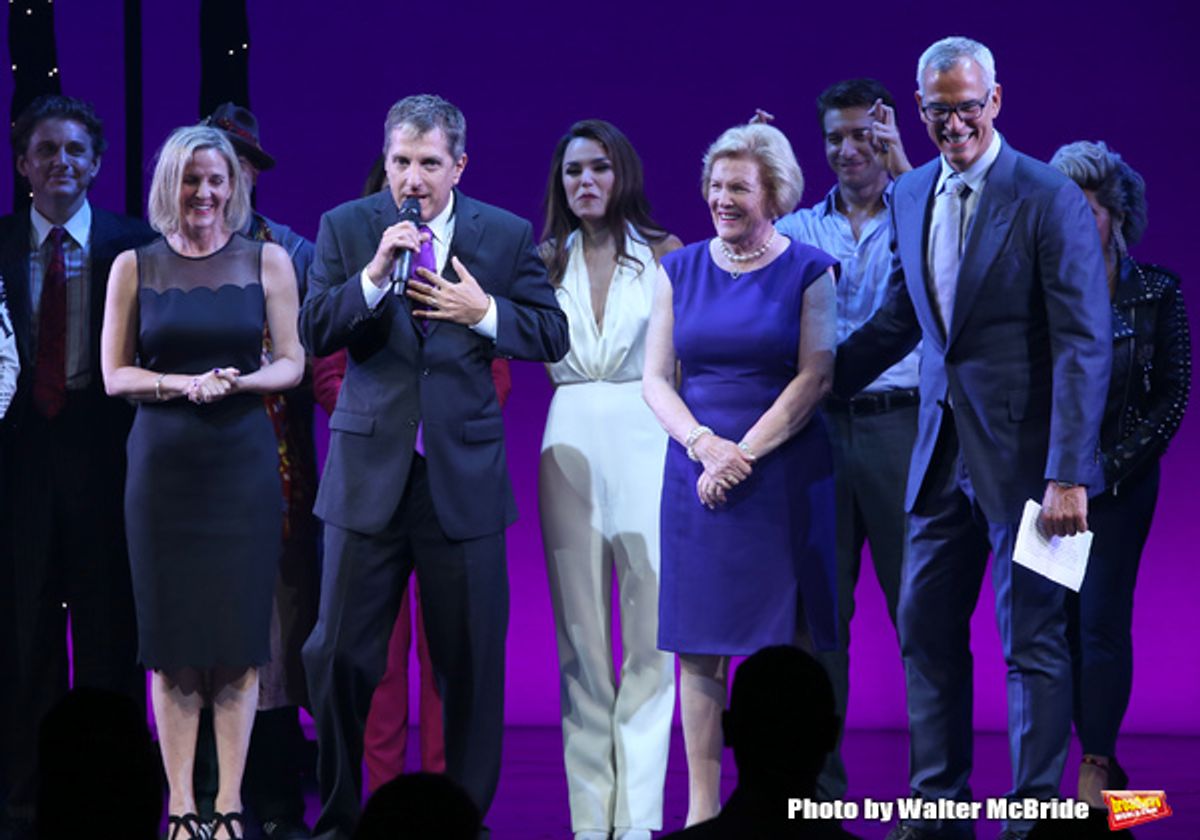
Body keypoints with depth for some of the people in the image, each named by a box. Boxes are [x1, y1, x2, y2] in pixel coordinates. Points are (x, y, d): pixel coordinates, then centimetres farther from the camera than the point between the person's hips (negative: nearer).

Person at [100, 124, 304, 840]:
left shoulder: (267, 261, 5)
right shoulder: (136, 267, 4)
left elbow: (293, 362, 6)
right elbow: (115, 374, 4)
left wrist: (240, 382, -13)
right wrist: (182, 385, -13)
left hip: (244, 464, 0)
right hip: (164, 464, 0)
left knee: (240, 637, 0)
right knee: (172, 641, 1)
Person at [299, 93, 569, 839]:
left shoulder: (507, 235, 3)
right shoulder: (346, 228, 2)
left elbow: (552, 335, 3)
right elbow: (315, 333, -6)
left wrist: (485, 312, -13)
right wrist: (374, 274, -19)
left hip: (464, 475, 0)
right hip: (370, 473, 0)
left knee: (472, 660, 5)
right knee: (339, 654, 2)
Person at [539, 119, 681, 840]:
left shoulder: (666, 254, 5)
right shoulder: (547, 261, 10)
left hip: (648, 445, -2)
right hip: (571, 448, 2)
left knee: (652, 632, -6)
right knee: (581, 638, 2)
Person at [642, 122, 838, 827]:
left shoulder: (808, 271, 2)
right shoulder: (680, 270, 11)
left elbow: (814, 379, -4)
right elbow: (656, 379, 7)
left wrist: (744, 454, -11)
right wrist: (704, 444, -10)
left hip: (785, 476, -3)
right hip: (696, 475, 3)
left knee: (785, 647, -4)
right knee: (698, 645, 0)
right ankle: (702, 807, 2)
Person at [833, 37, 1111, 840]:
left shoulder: (1050, 199, -11)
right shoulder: (910, 196, 9)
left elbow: (1084, 344, -14)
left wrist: (1068, 474, -19)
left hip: (1022, 451, -6)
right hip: (942, 447, 6)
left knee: (1033, 639, 1)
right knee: (926, 630, 9)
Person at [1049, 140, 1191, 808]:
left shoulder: (1156, 293, -1)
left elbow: (1173, 396, -1)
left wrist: (1116, 466, -9)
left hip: (1120, 483, -2)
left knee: (1102, 619, -8)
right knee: (1058, 621, 1)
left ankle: (1097, 769, -5)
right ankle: (1102, 764, 9)